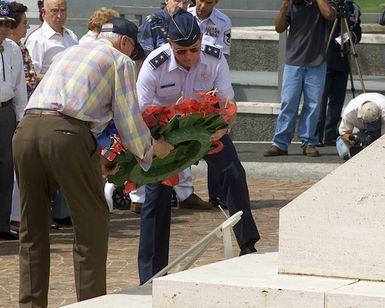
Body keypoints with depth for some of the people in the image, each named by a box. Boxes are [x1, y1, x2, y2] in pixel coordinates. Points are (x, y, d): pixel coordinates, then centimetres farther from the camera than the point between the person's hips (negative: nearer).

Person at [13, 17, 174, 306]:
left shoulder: (69, 52, 33)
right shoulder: (121, 61, 12)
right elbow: (129, 120, 8)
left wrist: (94, 159, 38)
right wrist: (151, 149, 27)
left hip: (27, 128, 6)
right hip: (67, 134, -6)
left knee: (33, 228, 15)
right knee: (92, 226, 7)